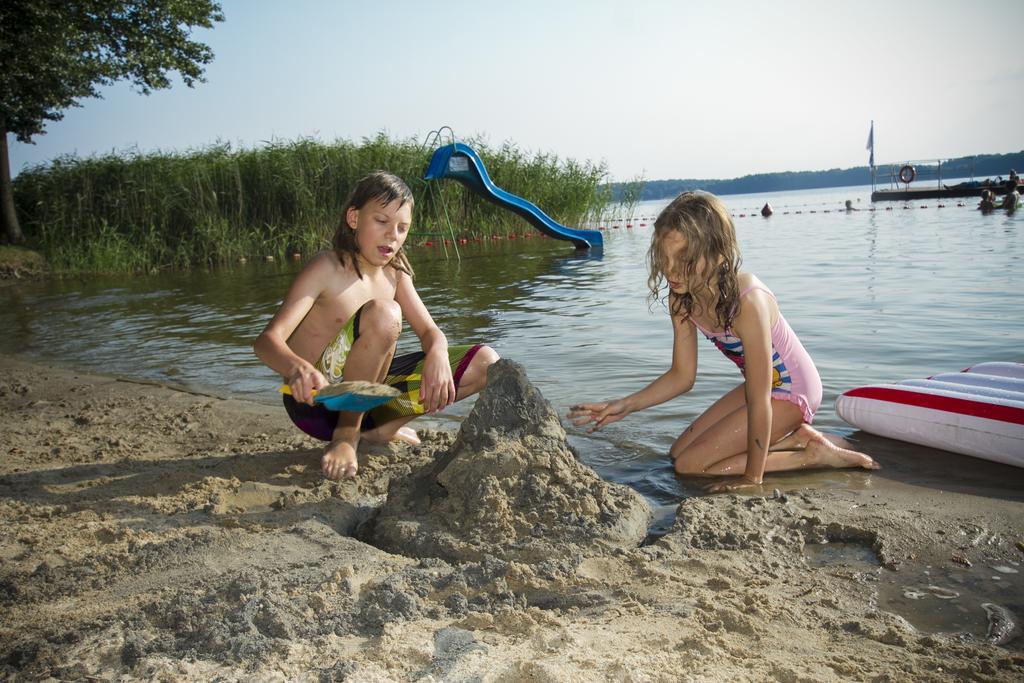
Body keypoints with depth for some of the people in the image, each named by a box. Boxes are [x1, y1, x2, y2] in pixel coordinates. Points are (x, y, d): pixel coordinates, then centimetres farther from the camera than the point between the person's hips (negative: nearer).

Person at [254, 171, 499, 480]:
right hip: (316, 401, -7)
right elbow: (267, 340, -25)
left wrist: (438, 356, -22)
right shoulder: (328, 268, -14)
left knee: (486, 363, -2)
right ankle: (346, 436, -18)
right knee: (383, 314, -34)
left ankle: (381, 428, 1)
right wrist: (299, 369, -48)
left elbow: (430, 331, 4)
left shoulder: (394, 272, 5)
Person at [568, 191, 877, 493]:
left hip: (791, 391, -8)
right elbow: (681, 376, -2)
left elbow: (759, 400, -30)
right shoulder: (681, 299, -12)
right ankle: (795, 438, 12)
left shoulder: (747, 302, -36)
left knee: (691, 464, -11)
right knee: (679, 451, 9)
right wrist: (625, 405, -16)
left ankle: (813, 455, -1)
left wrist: (752, 478, -22)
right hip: (762, 387, 8)